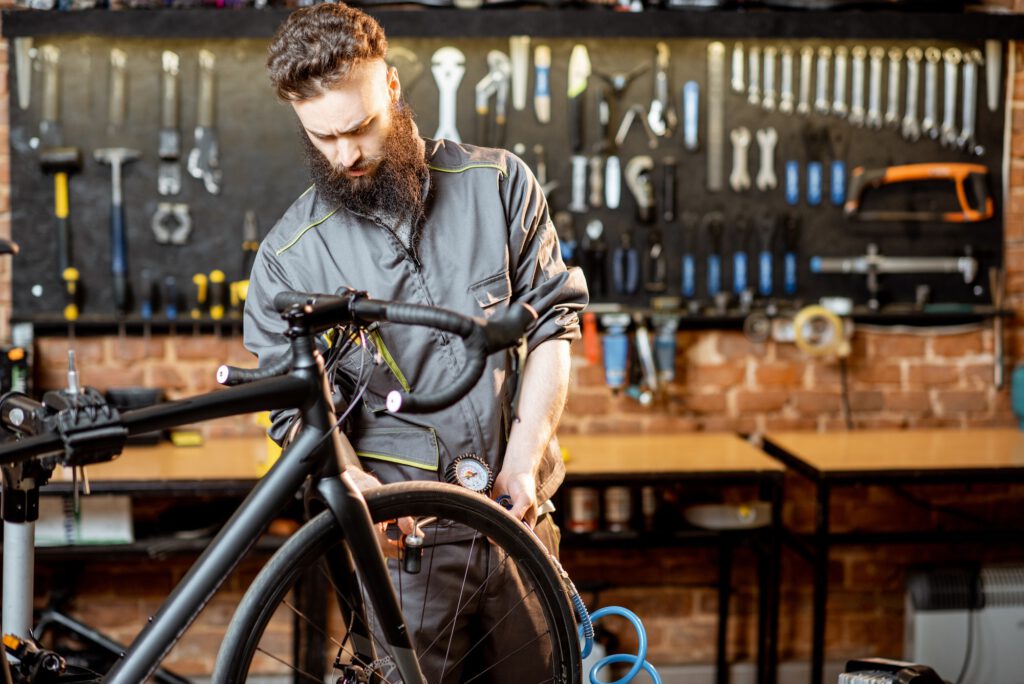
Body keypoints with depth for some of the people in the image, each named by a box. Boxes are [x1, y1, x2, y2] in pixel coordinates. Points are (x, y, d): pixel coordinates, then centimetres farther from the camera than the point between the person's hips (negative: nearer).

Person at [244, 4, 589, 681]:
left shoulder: (499, 183, 0)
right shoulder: (290, 256, -5)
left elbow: (553, 324, 2)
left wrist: (521, 466, -7)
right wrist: (362, 491, -22)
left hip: (516, 507, 2)